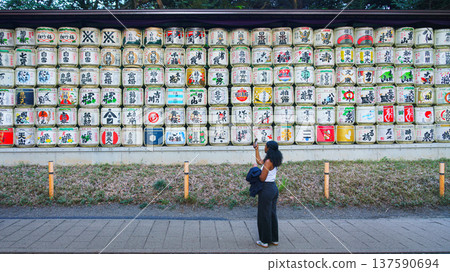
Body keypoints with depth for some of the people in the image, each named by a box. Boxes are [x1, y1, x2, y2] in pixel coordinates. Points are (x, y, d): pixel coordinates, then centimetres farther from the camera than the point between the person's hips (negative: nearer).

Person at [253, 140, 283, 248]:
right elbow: (259, 161, 23)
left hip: (266, 189, -9)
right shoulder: (274, 160, 8)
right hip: (274, 188, 9)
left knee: (264, 215, 2)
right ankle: (274, 239, 25)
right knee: (272, 214, 16)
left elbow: (262, 178, -21)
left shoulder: (268, 161, -20)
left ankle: (265, 241, 12)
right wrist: (256, 149, 25)